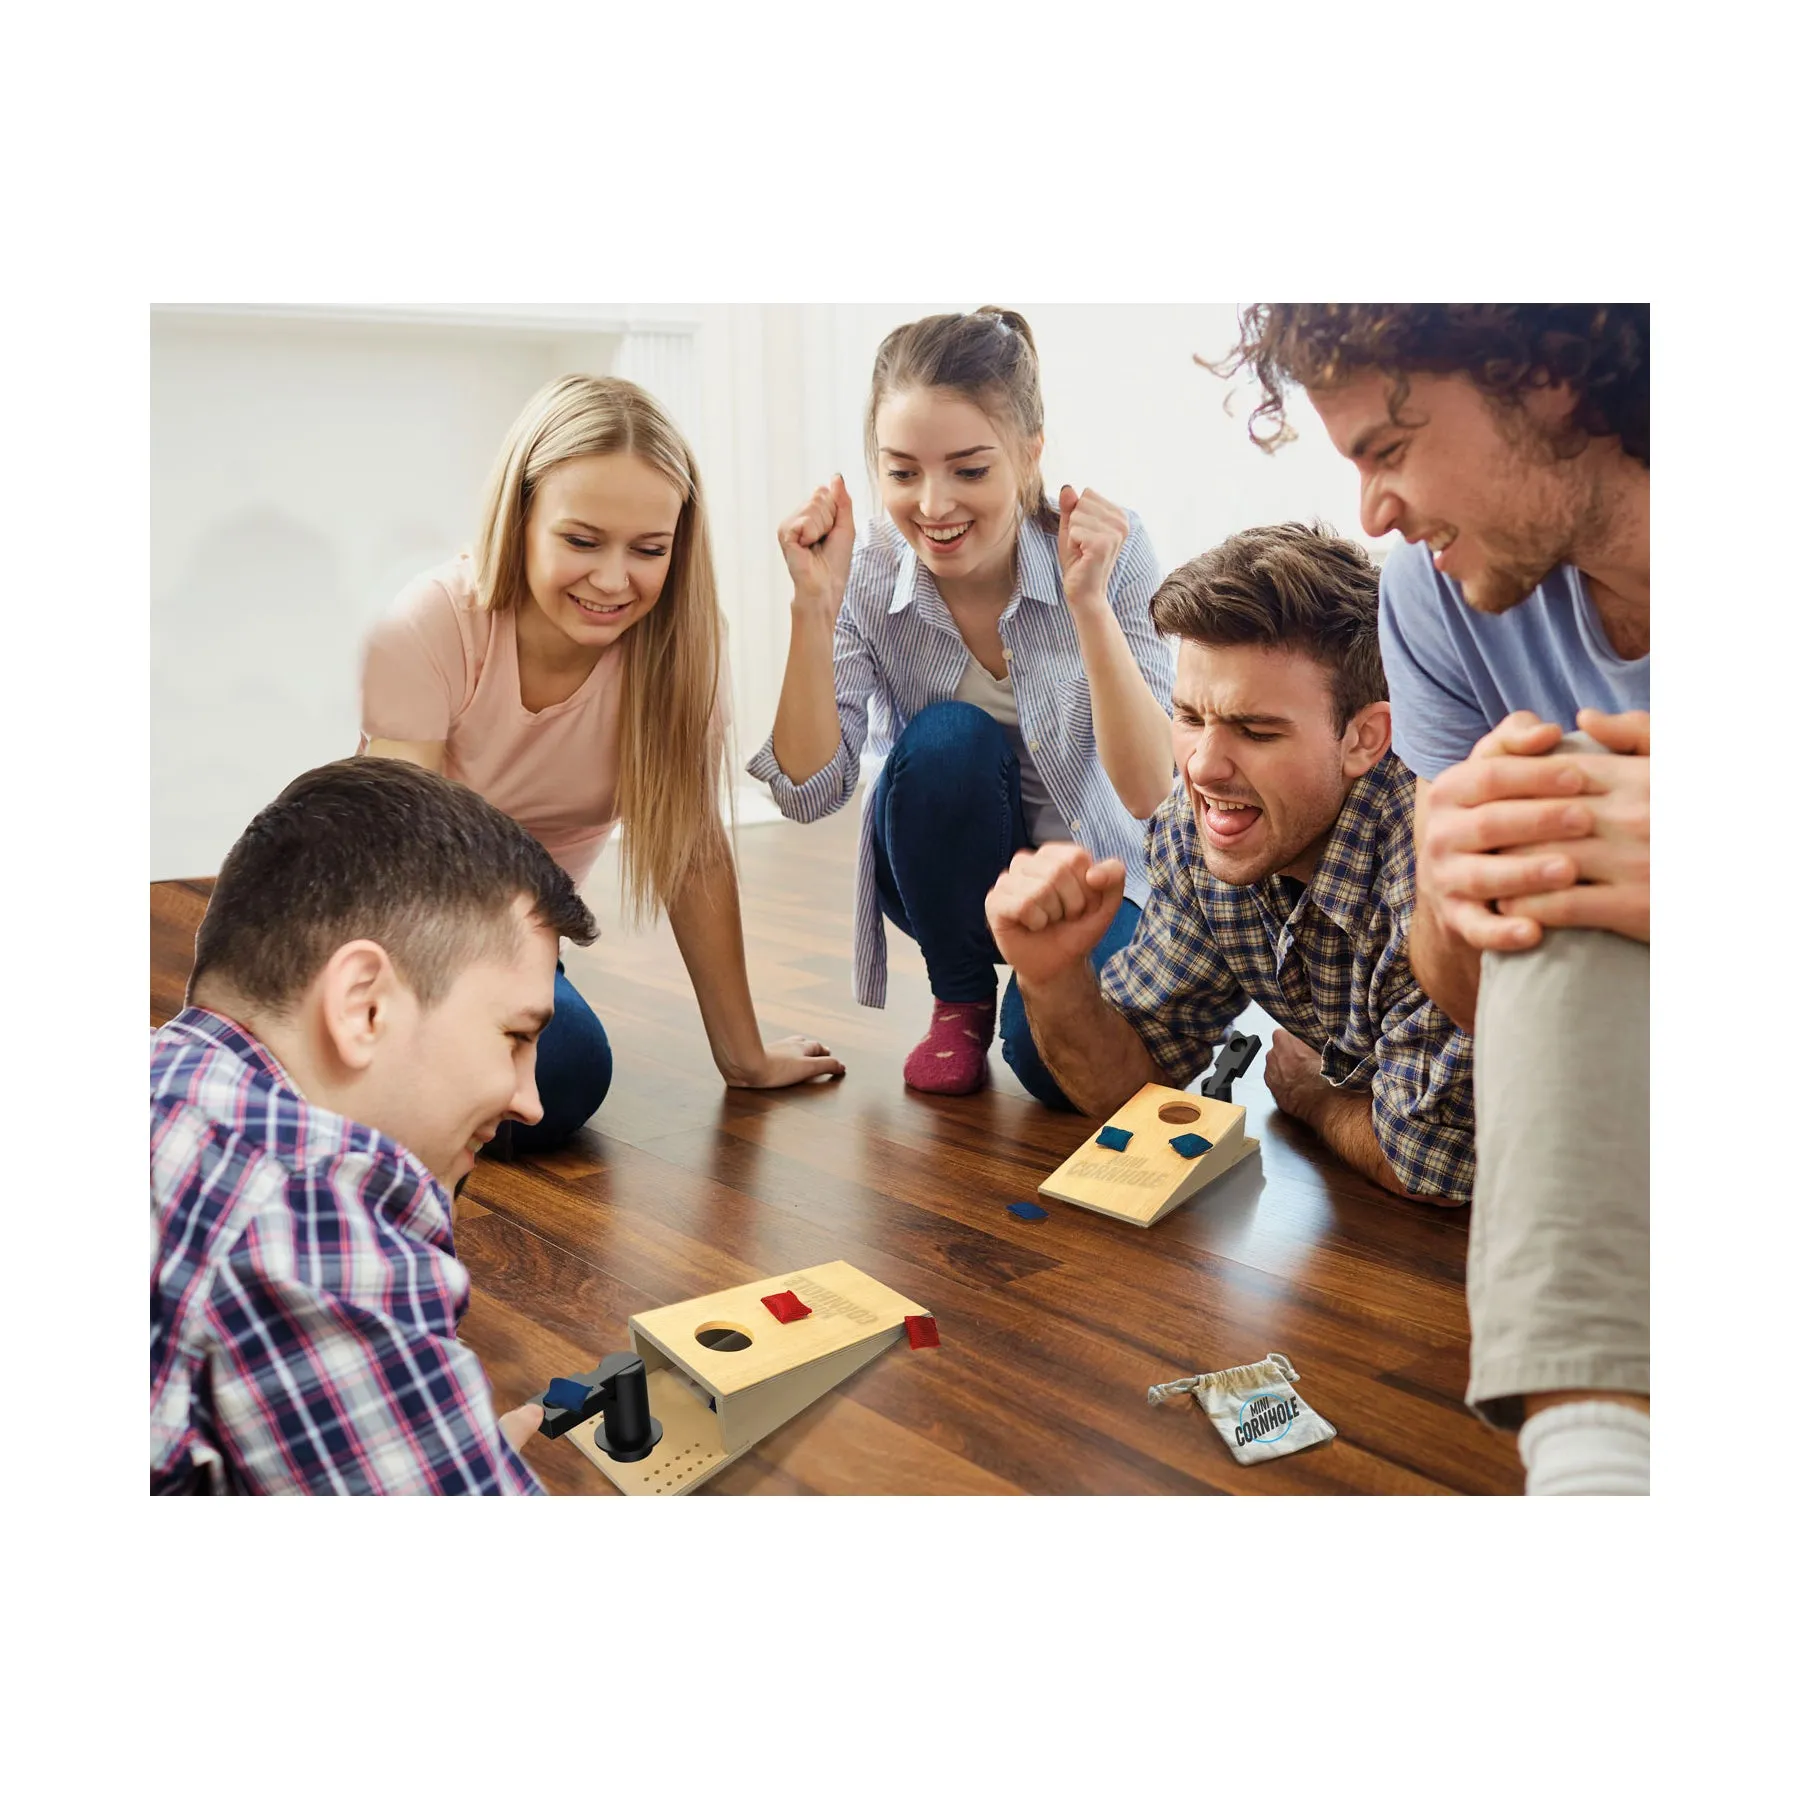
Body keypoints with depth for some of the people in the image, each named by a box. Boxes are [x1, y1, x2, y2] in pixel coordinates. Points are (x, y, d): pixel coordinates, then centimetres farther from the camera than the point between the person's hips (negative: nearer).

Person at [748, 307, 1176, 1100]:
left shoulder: (1108, 550, -21)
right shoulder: (868, 577, -16)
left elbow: (1149, 792, -25)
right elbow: (810, 791, -20)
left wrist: (1088, 601, -36)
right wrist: (814, 606, -30)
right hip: (945, 873, 2)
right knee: (947, 739, -30)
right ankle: (961, 1000, -5)